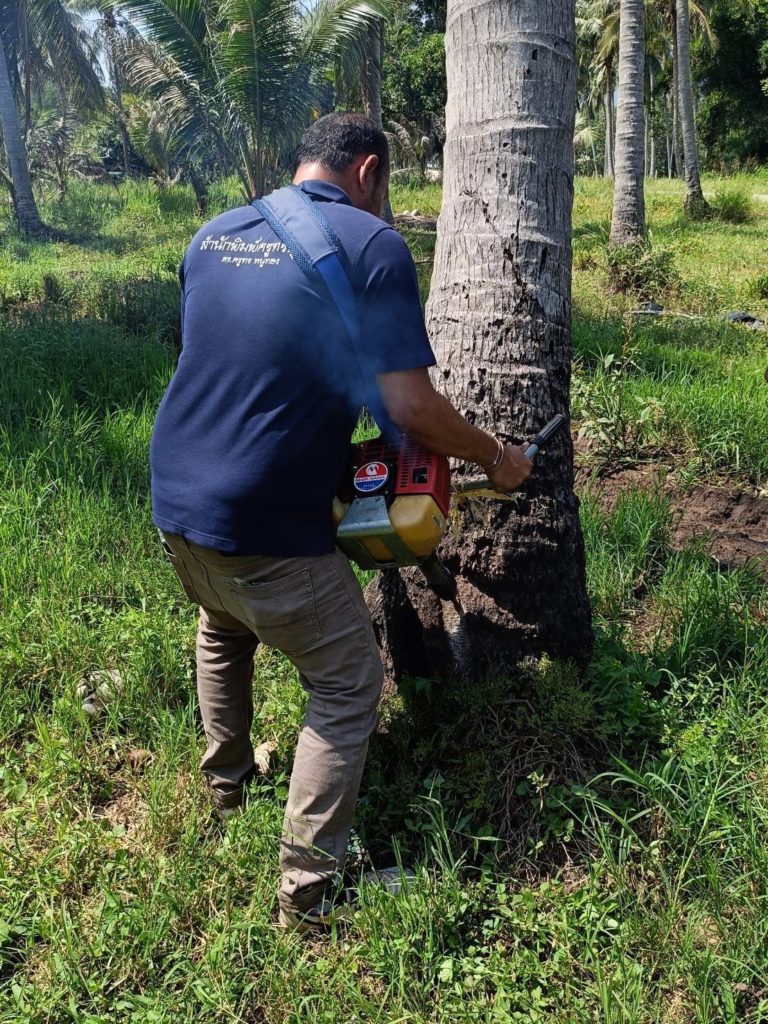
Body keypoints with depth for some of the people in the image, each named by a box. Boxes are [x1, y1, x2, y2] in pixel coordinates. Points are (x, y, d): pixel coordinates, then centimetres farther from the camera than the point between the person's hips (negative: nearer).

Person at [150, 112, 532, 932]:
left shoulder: (212, 236, 9)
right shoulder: (372, 246, -9)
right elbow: (410, 409, -15)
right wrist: (497, 458, 2)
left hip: (173, 504, 7)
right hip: (267, 532, -7)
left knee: (223, 629, 35)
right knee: (346, 687, 13)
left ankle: (225, 786, 50)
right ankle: (307, 890, 16)